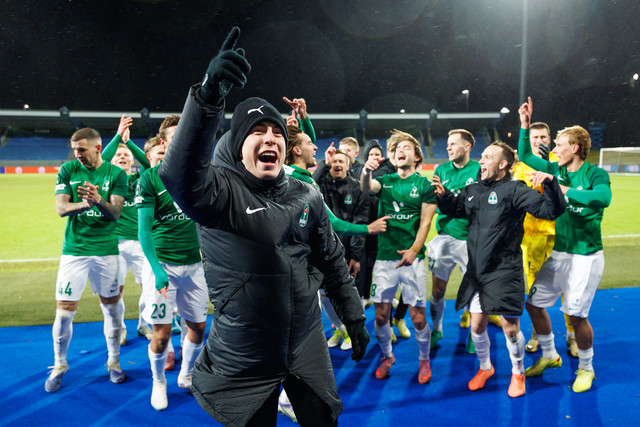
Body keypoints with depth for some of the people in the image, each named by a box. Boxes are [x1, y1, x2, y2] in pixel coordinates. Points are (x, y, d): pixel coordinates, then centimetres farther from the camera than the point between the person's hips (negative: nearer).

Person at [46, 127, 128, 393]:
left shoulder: (116, 174, 0)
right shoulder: (68, 170, 3)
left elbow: (116, 212, -10)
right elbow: (60, 208, -6)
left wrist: (99, 201, -31)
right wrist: (84, 203, -26)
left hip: (106, 249, 0)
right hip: (74, 250, 1)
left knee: (111, 309, 8)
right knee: (64, 313, 1)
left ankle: (113, 363, 27)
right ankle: (59, 366, 24)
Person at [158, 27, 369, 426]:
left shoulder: (306, 196, 1)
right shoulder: (220, 190, -13)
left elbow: (333, 262, 9)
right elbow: (180, 173, -36)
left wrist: (355, 319, 13)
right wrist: (208, 95, -49)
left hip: (307, 348, 4)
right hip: (244, 360, -3)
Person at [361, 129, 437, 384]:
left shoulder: (424, 184, 3)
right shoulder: (385, 181, 10)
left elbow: (425, 222, -2)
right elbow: (366, 189, -11)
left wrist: (413, 250, -12)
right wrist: (366, 172, -32)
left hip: (412, 257, -2)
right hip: (384, 257, 3)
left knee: (417, 315, 1)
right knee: (381, 314, 6)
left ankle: (424, 360, 25)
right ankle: (387, 356, 29)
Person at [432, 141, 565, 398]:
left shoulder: (514, 190, -9)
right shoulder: (473, 190, 8)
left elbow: (552, 210, -16)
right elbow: (454, 209, 25)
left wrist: (550, 183, -32)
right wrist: (443, 195, 6)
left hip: (505, 272, -5)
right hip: (476, 271, 5)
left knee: (510, 328, 2)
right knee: (477, 325, 12)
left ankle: (517, 373, 30)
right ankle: (485, 368, 38)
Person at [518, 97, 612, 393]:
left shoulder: (595, 174, -11)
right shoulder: (555, 170, 5)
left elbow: (604, 198, -32)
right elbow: (524, 156, 14)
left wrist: (565, 190, -33)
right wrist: (525, 124, 6)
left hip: (585, 256, -6)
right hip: (556, 253, 6)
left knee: (577, 315, -1)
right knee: (534, 304, 8)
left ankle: (586, 368, 24)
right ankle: (549, 355, 31)